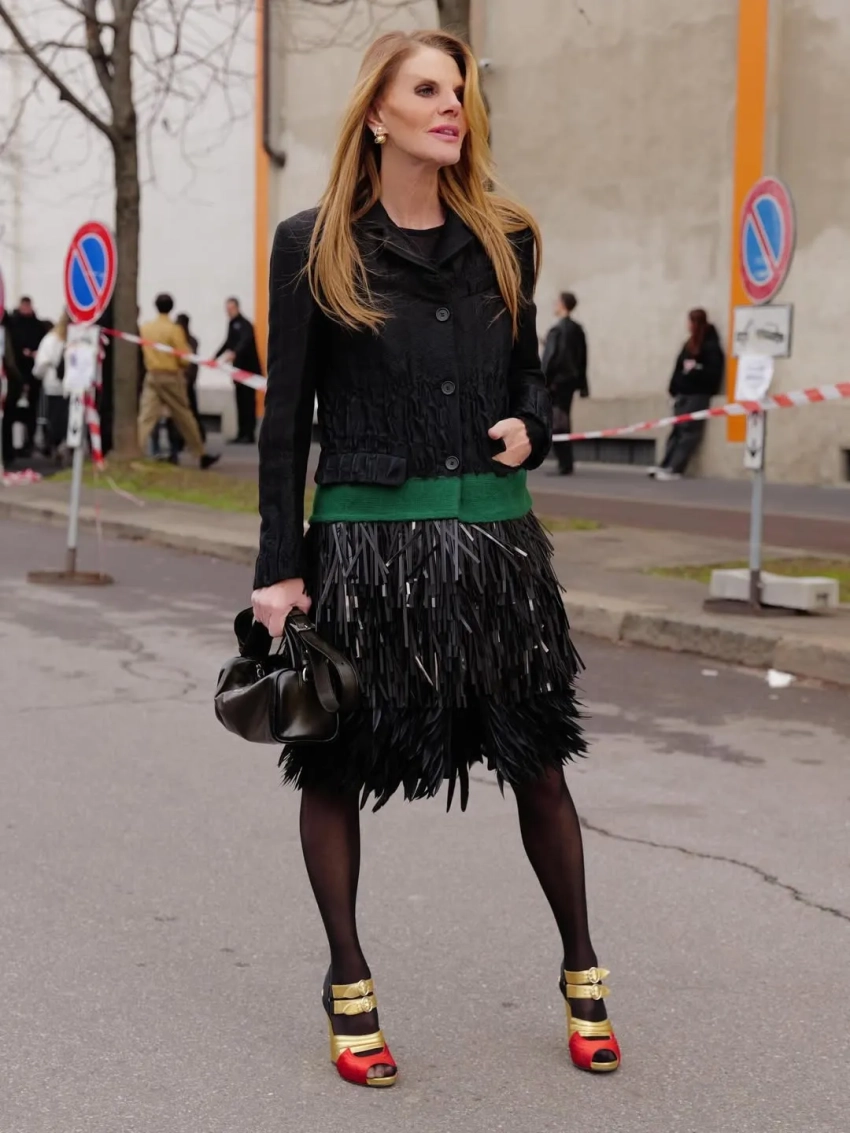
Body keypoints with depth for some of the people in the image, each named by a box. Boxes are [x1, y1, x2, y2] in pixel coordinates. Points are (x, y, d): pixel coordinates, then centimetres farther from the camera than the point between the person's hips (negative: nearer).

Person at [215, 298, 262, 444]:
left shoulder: (245, 325, -14)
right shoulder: (232, 324, 12)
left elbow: (245, 341, -33)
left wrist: (234, 353, -50)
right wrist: (216, 357, 25)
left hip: (249, 369, -8)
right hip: (239, 369, 8)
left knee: (248, 402, -8)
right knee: (241, 402, 9)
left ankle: (249, 435, -7)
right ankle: (242, 434, 12)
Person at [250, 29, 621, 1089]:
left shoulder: (504, 242, 7)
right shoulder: (313, 245, -2)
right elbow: (286, 417, -1)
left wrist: (529, 430, -4)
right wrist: (280, 568, -4)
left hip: (494, 533, 2)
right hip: (362, 535, -2)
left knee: (537, 761, 6)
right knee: (334, 767, 7)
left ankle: (581, 973, 24)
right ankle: (348, 984, 24)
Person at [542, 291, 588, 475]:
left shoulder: (557, 330, -13)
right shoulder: (578, 329, 9)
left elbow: (550, 358, -16)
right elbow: (582, 358, 13)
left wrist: (543, 383, -13)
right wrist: (581, 384, 17)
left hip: (557, 382, -8)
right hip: (571, 380, 8)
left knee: (555, 425, -4)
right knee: (564, 423, 13)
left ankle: (565, 464, -8)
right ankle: (566, 464, 14)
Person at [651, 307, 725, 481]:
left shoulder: (711, 346, -9)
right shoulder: (690, 343, 16)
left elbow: (714, 372, -16)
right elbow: (679, 367, 17)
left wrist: (696, 369, -26)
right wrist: (674, 391, 12)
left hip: (698, 395, -8)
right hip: (683, 394, 8)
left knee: (688, 431, -8)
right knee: (677, 429, 6)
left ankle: (675, 470, -11)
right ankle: (665, 466, 5)